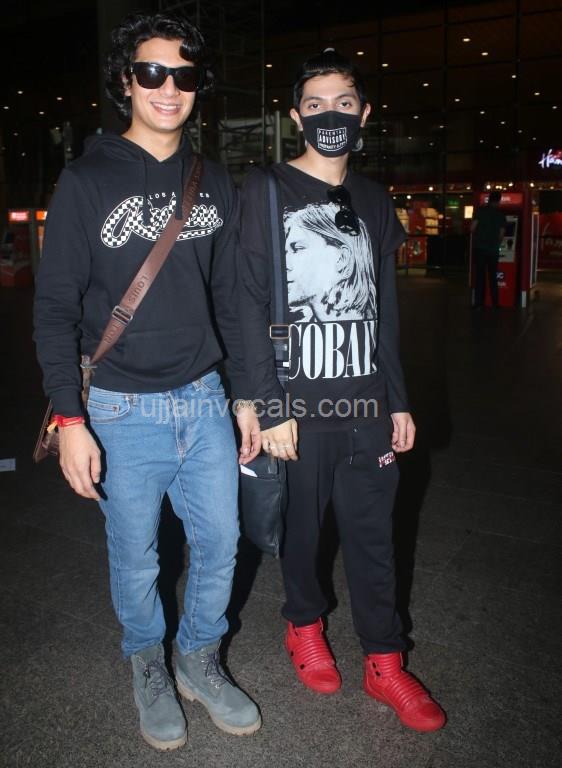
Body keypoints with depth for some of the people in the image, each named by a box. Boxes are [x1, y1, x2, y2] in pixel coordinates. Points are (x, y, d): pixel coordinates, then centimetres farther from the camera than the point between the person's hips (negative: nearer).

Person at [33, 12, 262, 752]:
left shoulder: (216, 185, 7)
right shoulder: (86, 183, -6)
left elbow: (228, 298, 10)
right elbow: (55, 309, -7)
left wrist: (244, 396, 9)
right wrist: (70, 419, -12)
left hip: (203, 400, 4)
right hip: (122, 411, -3)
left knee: (219, 541, 11)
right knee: (136, 556, 11)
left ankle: (200, 661, 36)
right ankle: (148, 667, 38)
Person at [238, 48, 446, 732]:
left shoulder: (373, 202, 13)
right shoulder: (266, 190, -3)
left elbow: (385, 311, 15)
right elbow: (251, 306, -9)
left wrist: (398, 400, 11)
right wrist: (270, 407, -13)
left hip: (367, 404, 4)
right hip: (299, 403, -4)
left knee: (373, 534, 10)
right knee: (300, 526, 11)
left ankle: (384, 664, 26)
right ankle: (304, 625, 37)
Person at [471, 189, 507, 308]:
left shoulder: (481, 210, -2)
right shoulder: (501, 214, 3)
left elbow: (472, 227, -6)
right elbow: (501, 234, 4)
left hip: (479, 247, -1)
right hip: (493, 249, 1)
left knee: (480, 275, 4)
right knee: (493, 277, 9)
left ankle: (478, 303, 2)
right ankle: (495, 304, 9)